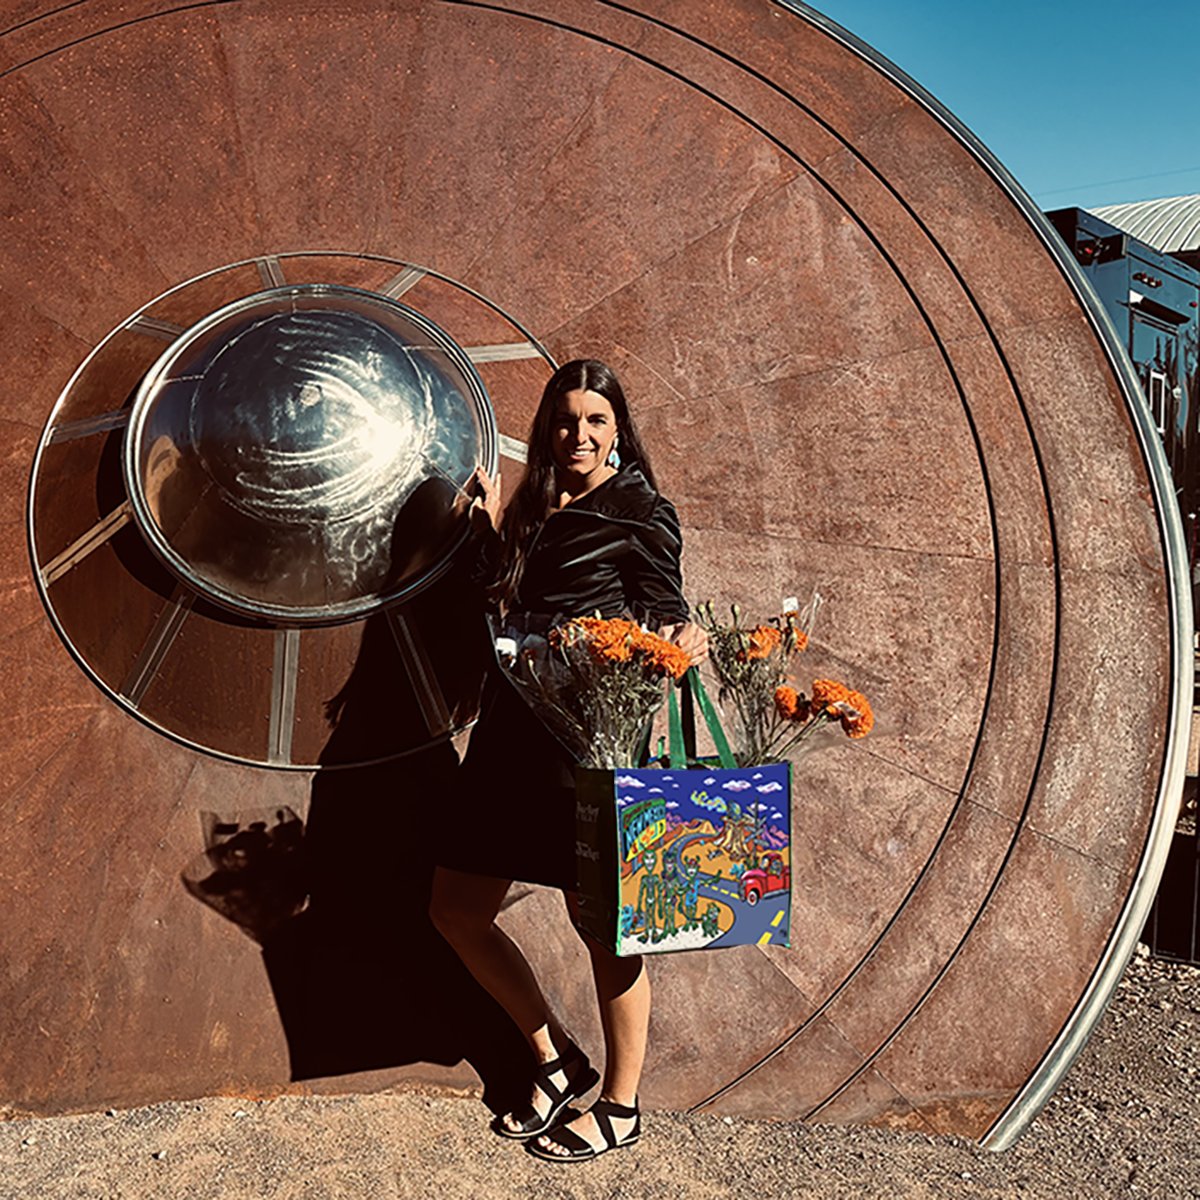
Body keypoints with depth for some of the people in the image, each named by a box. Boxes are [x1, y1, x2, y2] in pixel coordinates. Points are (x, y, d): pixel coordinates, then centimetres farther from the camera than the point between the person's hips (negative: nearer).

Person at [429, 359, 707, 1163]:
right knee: (456, 911, 12)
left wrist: (684, 638, -27)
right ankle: (558, 1061, 31)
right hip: (513, 729, 8)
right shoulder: (536, 507, 15)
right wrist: (496, 530, 14)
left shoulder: (639, 508, -4)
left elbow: (665, 609, -6)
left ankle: (620, 1107, 27)